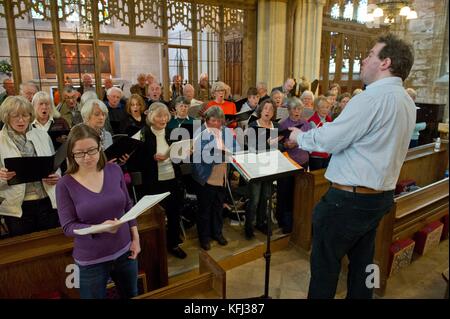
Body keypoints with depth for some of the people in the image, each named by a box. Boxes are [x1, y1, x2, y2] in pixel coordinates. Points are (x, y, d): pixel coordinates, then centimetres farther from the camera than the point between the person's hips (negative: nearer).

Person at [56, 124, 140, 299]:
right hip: (91, 261, -3)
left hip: (124, 251, 3)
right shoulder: (65, 185, -16)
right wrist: (99, 228, -30)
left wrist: (135, 238, 1)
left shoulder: (114, 170, -8)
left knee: (132, 296, 24)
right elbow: (68, 227, -13)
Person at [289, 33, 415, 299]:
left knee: (325, 262, 8)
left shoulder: (373, 97, -20)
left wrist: (300, 136, -1)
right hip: (381, 196, 9)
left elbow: (329, 140, -19)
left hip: (351, 198, -9)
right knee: (362, 261, 22)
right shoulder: (407, 102, 10)